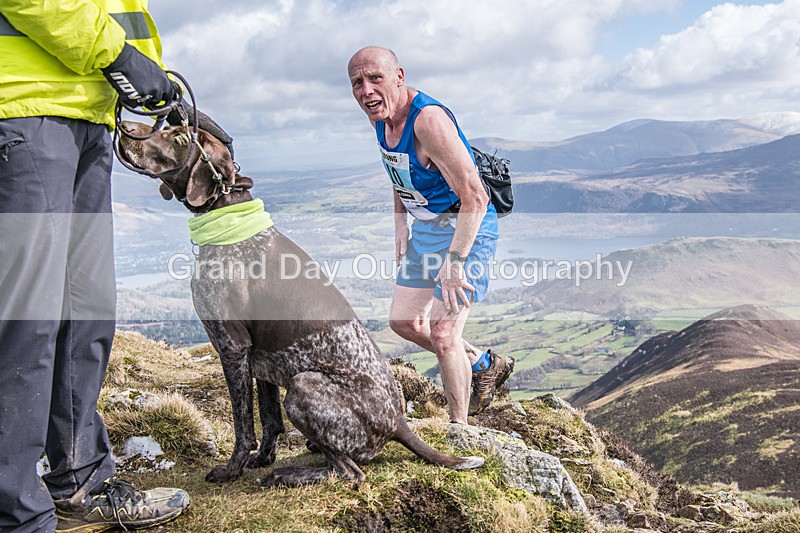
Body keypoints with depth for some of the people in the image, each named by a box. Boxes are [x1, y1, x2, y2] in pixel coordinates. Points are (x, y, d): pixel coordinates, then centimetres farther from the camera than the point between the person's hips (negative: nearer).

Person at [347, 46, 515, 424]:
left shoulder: (428, 120, -29)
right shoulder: (381, 115, -1)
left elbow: (475, 199, -30)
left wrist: (454, 263, -28)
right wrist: (400, 224, 9)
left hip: (465, 229, -9)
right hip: (425, 228, 9)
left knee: (443, 336, -10)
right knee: (403, 321, 16)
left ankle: (459, 429, 12)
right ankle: (485, 365, 34)